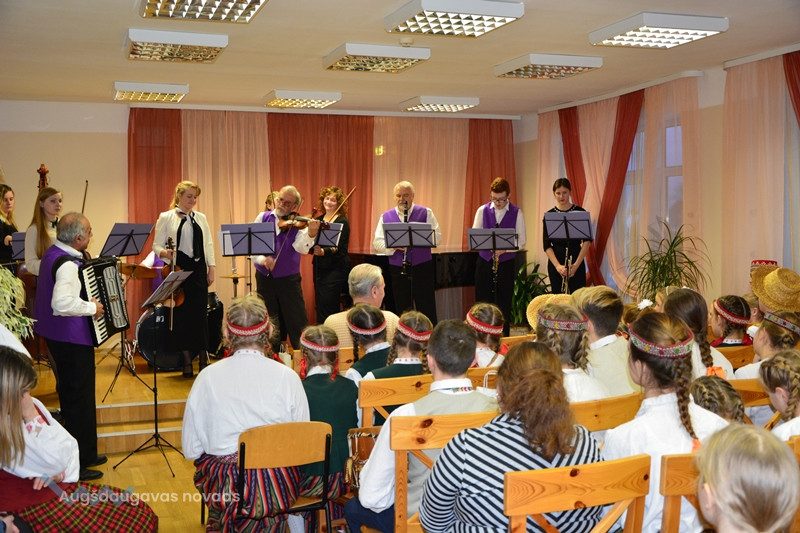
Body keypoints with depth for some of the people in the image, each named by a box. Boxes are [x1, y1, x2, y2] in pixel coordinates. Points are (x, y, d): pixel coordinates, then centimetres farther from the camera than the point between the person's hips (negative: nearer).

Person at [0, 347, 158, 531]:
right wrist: (32, 416, -21)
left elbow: (68, 443, 10)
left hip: (60, 486, 8)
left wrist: (59, 470, -10)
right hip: (36, 506, -8)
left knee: (144, 516, -1)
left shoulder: (32, 405, 1)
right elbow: (53, 462, -22)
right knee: (130, 525, -13)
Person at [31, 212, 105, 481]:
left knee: (70, 393, 20)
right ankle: (78, 465, 8)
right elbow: (62, 303, -37)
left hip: (57, 335, 11)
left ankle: (85, 453, 35)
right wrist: (92, 307, -24)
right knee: (79, 399, -1)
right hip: (72, 339, -11)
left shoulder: (53, 253, 7)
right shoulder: (67, 264, -25)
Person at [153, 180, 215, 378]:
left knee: (201, 312, 2)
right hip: (178, 270, -3)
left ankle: (203, 357, 11)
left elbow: (208, 244, 13)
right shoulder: (166, 217, 1)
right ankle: (187, 359, 10)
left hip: (198, 269, 3)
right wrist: (165, 253, -22)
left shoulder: (200, 218, 11)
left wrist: (211, 268, 7)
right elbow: (157, 245, 0)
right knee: (181, 312, 0)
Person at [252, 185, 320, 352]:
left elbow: (301, 248, -23)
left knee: (298, 324, -2)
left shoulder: (297, 223, -6)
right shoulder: (263, 218, 3)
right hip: (264, 279, 3)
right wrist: (262, 259, -21)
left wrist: (311, 234, -42)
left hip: (289, 280, -2)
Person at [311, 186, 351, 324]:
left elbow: (341, 248, -16)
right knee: (319, 304, 9)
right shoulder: (318, 220, 11)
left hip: (336, 269, -6)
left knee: (328, 305, -10)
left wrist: (324, 251, -32)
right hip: (319, 267, 6)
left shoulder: (342, 222, -7)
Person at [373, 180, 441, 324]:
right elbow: (377, 243, 1)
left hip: (422, 268, -1)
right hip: (397, 269, 2)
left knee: (427, 311, 2)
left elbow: (437, 237, -3)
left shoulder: (426, 213, 3)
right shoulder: (386, 217, 7)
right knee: (402, 311, 9)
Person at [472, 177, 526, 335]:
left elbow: (521, 241, -3)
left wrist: (504, 249, -19)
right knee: (482, 302, 5)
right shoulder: (482, 210, 2)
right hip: (484, 261, 1)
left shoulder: (516, 213, -2)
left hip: (506, 263, -1)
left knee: (504, 304, 5)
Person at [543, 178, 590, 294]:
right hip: (555, 263, 1)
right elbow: (547, 245, -2)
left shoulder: (580, 212, -1)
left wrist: (576, 264, -15)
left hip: (576, 262, -1)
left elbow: (586, 242, -5)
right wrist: (557, 265, -16)